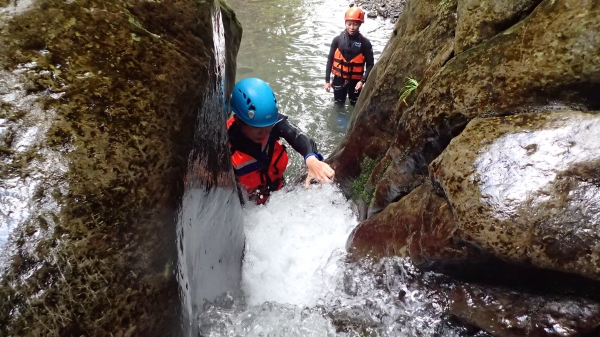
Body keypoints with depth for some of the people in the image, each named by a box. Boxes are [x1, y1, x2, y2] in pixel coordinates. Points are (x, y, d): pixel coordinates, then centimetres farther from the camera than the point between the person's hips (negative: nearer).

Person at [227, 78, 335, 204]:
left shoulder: (273, 120, -21)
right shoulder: (226, 145, -31)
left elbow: (296, 135, -37)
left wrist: (311, 158, -58)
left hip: (279, 189, 3)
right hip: (251, 205, -2)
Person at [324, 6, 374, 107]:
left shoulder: (365, 43, -11)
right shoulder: (338, 39, -7)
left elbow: (370, 64, -6)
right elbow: (330, 60, 0)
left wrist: (363, 80, -20)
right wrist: (327, 80, -2)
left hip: (355, 80, -1)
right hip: (339, 78, 1)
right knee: (339, 105, 16)